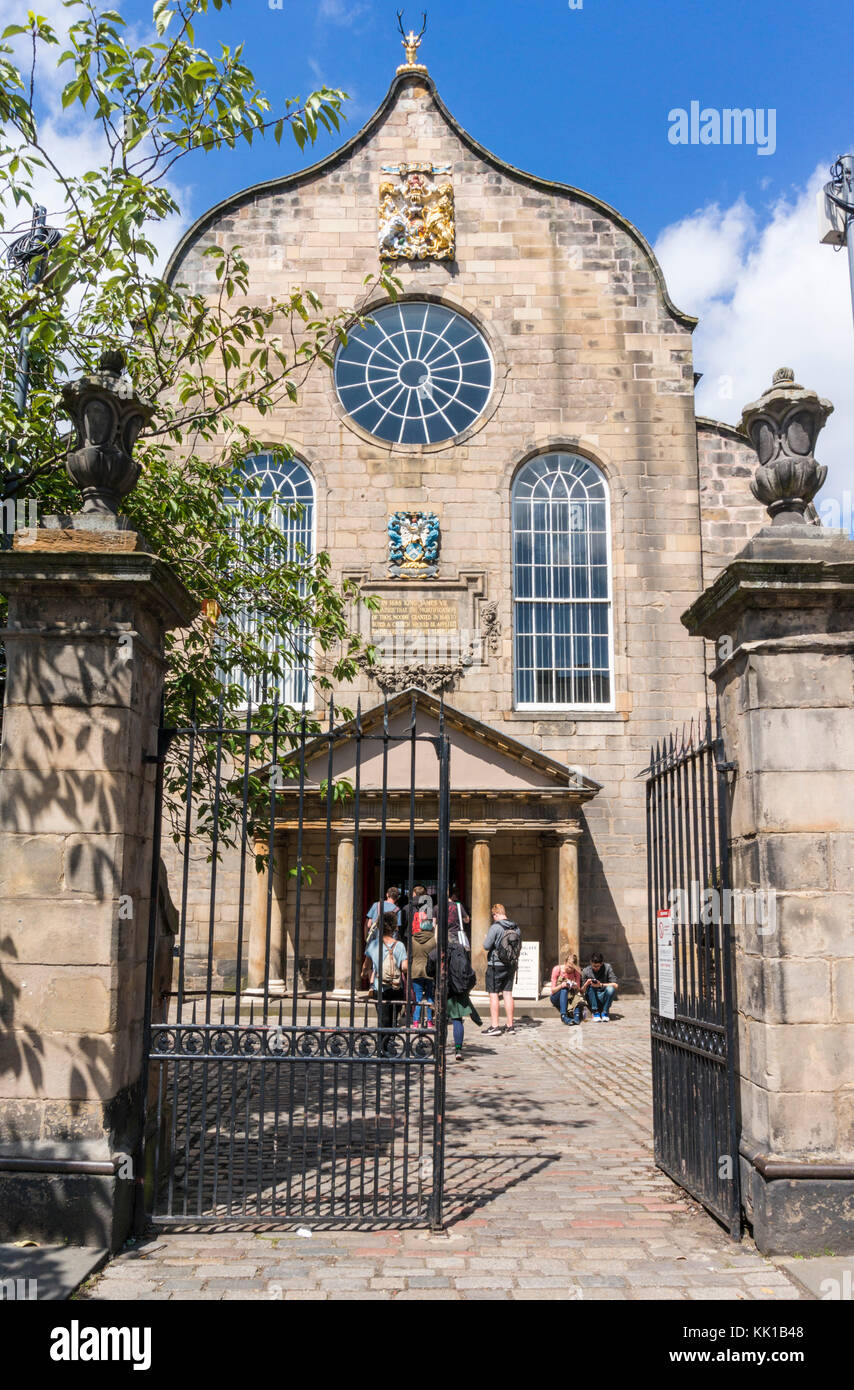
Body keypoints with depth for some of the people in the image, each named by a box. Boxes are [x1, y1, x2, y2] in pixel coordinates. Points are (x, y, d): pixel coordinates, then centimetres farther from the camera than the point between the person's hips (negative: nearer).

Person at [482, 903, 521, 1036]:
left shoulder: (495, 927, -15)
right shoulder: (516, 928, 4)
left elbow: (486, 946, -16)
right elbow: (519, 945, 10)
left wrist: (486, 939, 4)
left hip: (496, 965, -6)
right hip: (511, 965, 6)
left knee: (493, 995, -1)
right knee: (508, 993, 12)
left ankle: (494, 1026, -4)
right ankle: (510, 1025, 16)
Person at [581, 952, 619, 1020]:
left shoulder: (607, 968, -7)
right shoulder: (586, 971, -5)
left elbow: (615, 985, -15)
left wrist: (601, 985, -27)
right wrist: (586, 984, -27)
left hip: (603, 998, 0)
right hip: (592, 999, 0)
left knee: (611, 989, -30)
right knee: (590, 987, -29)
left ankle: (605, 1012, -12)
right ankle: (595, 1012, -21)